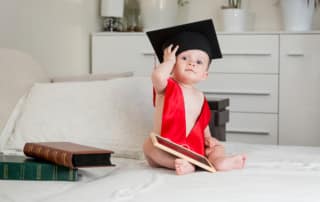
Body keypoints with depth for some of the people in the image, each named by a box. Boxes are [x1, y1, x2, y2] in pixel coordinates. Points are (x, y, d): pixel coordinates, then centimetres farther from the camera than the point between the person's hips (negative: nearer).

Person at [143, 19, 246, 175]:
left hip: (193, 148, 6)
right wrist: (168, 61, -11)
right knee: (149, 145, -31)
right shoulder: (167, 87, -4)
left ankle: (219, 161, -35)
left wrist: (207, 138, 3)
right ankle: (177, 164, -50)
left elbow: (203, 123, 24)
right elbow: (157, 76, -30)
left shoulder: (200, 97, 12)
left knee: (217, 147, -2)